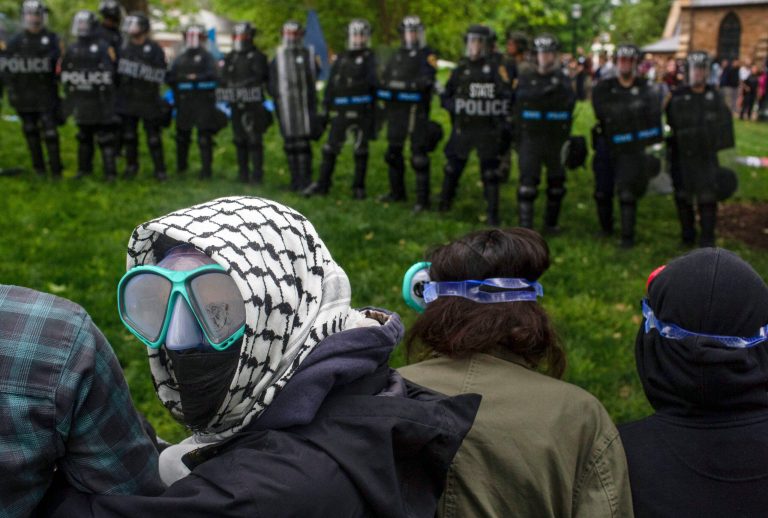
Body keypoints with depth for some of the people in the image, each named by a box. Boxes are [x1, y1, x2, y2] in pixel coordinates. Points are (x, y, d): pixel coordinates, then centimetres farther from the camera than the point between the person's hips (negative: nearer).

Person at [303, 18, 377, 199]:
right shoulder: (341, 58, 15)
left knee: (360, 151, 4)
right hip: (340, 111, 4)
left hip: (361, 111, -4)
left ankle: (359, 187, 13)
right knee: (330, 149, 4)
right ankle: (322, 184, 12)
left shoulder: (369, 58, 2)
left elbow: (372, 81, -10)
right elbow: (331, 85, 17)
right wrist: (326, 107, 13)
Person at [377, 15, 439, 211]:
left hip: (417, 111, -6)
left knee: (419, 155, -6)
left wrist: (400, 84, -17)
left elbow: (425, 81, -16)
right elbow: (384, 81, 13)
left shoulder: (427, 55, -2)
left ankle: (422, 199, -2)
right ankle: (397, 192, 27)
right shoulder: (397, 56, 16)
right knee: (393, 151, 13)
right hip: (396, 110, 6)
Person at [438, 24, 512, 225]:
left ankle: (493, 213, 9)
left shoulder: (495, 68, -1)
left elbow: (508, 95, -8)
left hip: (487, 130, -3)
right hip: (462, 128, 3)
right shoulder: (460, 68, 9)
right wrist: (454, 106, -8)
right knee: (453, 167, 13)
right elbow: (445, 97, 11)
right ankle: (445, 202, 34)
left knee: (490, 172, 1)